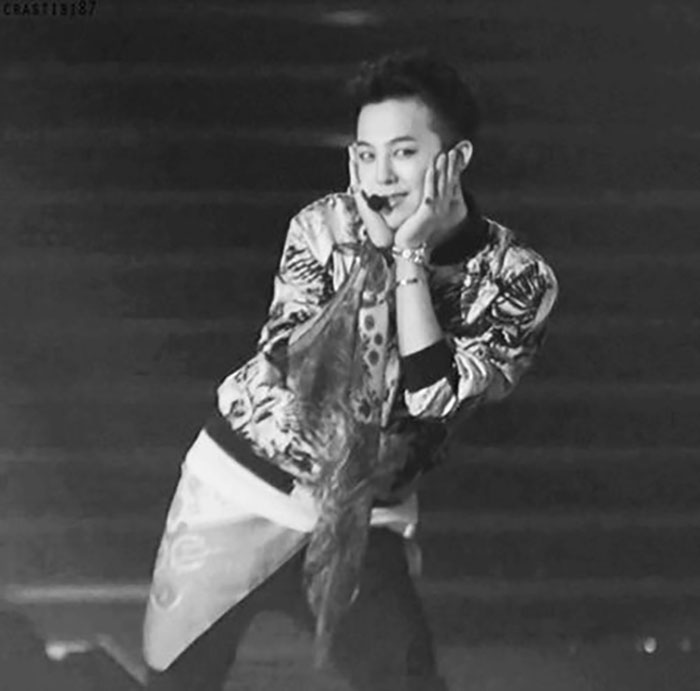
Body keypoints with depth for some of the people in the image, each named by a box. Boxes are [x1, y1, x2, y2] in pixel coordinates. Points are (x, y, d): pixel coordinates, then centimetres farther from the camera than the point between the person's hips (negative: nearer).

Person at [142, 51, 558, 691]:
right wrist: (372, 252, -22)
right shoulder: (326, 225, -8)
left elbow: (433, 394, -23)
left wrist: (410, 255, -24)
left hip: (361, 523, -1)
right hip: (240, 491, 1)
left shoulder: (518, 277, -12)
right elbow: (288, 364, -17)